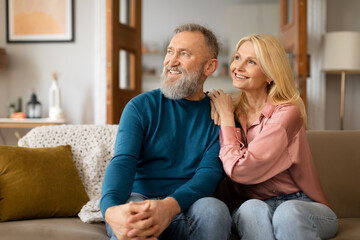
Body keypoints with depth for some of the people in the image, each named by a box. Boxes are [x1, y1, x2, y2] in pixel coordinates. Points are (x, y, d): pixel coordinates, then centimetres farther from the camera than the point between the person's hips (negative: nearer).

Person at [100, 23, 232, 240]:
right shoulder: (141, 106, 6)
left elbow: (210, 172, -9)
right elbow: (122, 161, -8)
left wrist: (170, 206, -32)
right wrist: (111, 209, -33)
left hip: (186, 208, 2)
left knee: (213, 209, -33)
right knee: (132, 217, -37)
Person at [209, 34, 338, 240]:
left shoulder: (286, 112, -12)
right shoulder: (235, 110, 7)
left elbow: (240, 170, -19)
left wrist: (226, 117, -8)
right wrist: (218, 115, -5)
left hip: (303, 205, -3)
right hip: (254, 208, 4)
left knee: (289, 212, -37)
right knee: (251, 209, -32)